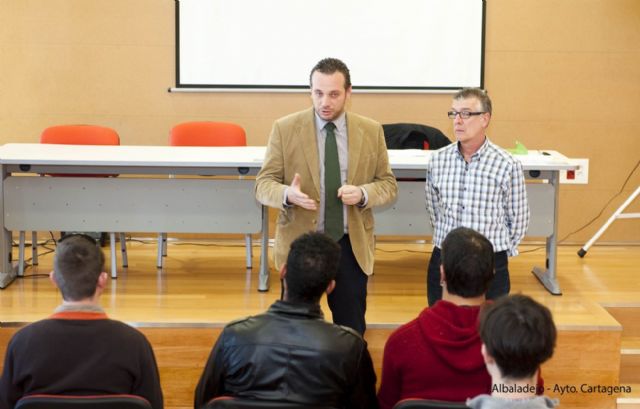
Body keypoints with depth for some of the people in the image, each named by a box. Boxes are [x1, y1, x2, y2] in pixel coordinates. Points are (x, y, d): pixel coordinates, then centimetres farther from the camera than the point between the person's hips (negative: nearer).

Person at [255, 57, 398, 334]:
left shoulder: (371, 131, 1)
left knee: (351, 331, 8)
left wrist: (363, 194, -17)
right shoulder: (285, 128, -5)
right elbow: (263, 184, -4)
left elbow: (388, 184, 5)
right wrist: (287, 194, -27)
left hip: (351, 245, 1)